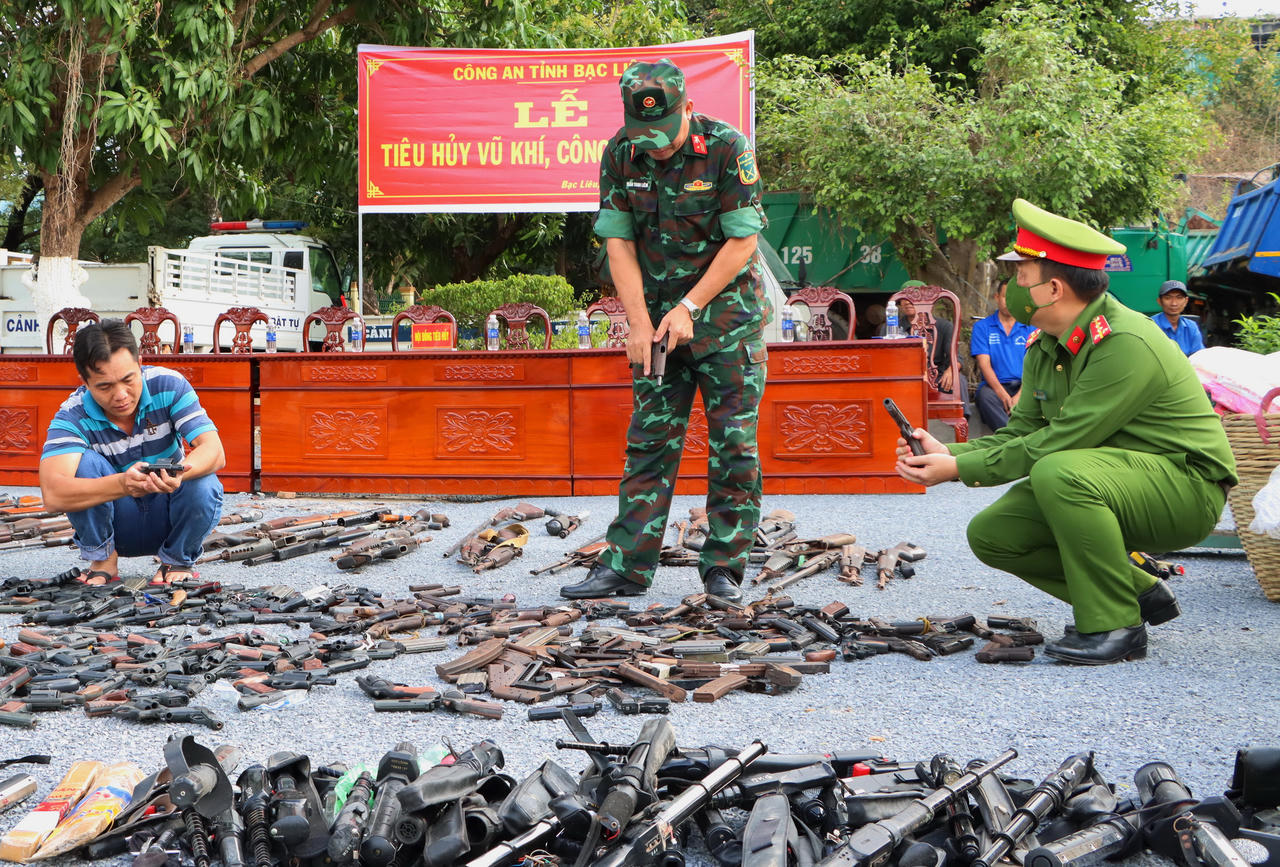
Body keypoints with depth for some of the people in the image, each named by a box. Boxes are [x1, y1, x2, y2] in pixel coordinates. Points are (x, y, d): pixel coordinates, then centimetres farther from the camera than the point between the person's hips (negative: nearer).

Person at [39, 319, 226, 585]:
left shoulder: (169, 386, -15)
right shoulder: (73, 416, -19)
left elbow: (215, 453, -25)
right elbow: (52, 493, -34)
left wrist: (179, 474, -49)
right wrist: (122, 484, -52)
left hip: (168, 520, 1)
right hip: (116, 524, -1)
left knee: (205, 486, -31)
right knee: (85, 462, -26)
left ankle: (178, 561, -2)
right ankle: (102, 561, -8)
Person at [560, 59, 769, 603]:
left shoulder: (727, 148, -14)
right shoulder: (619, 155, -3)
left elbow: (742, 244, -12)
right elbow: (619, 243, 0)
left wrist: (689, 307, -14)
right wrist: (639, 321, -9)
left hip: (726, 311, -3)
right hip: (657, 317, 3)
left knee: (733, 444, -3)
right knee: (649, 440, 2)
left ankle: (725, 568, 5)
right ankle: (626, 566, 4)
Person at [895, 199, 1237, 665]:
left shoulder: (1126, 344, -25)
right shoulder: (1044, 348, 5)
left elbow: (1057, 443, -26)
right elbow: (1021, 432, 6)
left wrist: (959, 469, -21)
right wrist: (949, 451, -10)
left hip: (1185, 487, -9)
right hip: (1106, 488, 9)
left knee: (1057, 473, -35)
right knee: (991, 533, -3)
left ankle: (1116, 626, -20)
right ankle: (1140, 593, 8)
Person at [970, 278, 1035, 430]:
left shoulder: (1030, 328, 14)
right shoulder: (982, 327, 11)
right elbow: (984, 364, -1)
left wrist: (1020, 395, -18)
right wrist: (1003, 395, -18)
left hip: (1023, 385, 1)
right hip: (994, 385, -1)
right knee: (985, 396, -37)